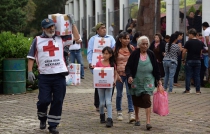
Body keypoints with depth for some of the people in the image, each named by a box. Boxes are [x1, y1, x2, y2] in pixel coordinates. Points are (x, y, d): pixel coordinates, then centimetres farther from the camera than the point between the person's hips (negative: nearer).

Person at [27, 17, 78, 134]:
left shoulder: (60, 38, 10)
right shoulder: (37, 40, 7)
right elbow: (31, 57, 7)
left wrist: (73, 24, 3)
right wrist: (30, 71, -2)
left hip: (60, 76, 1)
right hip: (44, 76, -1)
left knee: (58, 102, 1)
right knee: (44, 100, -5)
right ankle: (42, 118, 25)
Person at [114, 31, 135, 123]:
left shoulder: (132, 48, 5)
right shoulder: (116, 50, 0)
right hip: (119, 73, 0)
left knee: (130, 93, -11)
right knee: (119, 94, 11)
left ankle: (131, 113, -13)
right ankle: (119, 112, 25)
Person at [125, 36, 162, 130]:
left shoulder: (151, 54, 2)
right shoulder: (134, 54, -5)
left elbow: (156, 67, 9)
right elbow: (128, 66, -6)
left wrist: (158, 79, 9)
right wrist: (129, 76, -23)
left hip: (148, 81, 0)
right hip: (136, 81, 0)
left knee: (147, 100, -11)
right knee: (136, 101, 12)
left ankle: (148, 122, -14)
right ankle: (137, 118, 32)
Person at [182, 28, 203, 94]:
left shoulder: (188, 42, -9)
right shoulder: (200, 43, 6)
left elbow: (184, 52, -8)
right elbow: (201, 52, 11)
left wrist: (183, 59, 3)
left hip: (189, 60, -4)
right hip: (198, 61, 4)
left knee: (188, 76, 2)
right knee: (197, 76, 6)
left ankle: (187, 90, 4)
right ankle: (198, 90, 6)